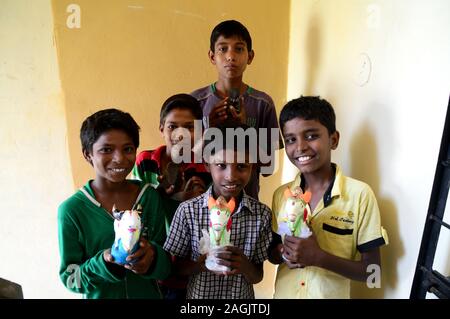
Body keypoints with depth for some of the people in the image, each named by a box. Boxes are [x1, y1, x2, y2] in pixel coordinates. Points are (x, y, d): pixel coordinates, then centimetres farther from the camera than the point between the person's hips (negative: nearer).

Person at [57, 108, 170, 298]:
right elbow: (69, 278, -10)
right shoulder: (71, 209, -17)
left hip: (149, 294, 2)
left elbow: (167, 265, -7)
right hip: (99, 296, -1)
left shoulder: (150, 197, -12)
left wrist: (152, 256, -28)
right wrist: (103, 262, -28)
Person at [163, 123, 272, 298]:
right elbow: (176, 266, -7)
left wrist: (244, 266, -27)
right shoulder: (188, 210, -18)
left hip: (242, 295, 1)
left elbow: (258, 276, -8)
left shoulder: (262, 213, -15)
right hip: (198, 294, 0)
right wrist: (200, 264, -25)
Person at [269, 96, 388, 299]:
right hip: (283, 294, 3)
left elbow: (372, 270, -12)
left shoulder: (360, 195, -17)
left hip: (331, 294, -3)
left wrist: (319, 257, -25)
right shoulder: (281, 194, -5)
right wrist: (284, 253, -16)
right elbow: (272, 252, 5)